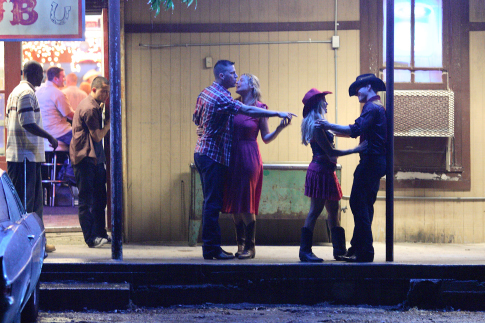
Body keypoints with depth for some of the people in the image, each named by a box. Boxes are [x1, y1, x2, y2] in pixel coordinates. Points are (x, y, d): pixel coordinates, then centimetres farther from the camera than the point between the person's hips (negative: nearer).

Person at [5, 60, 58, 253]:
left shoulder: (15, 92, 19)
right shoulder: (27, 93, -12)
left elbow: (8, 122, 22)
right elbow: (27, 123, -22)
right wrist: (49, 137, -13)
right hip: (25, 155, -10)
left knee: (35, 202, 13)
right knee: (24, 201, -7)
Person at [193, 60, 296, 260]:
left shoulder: (205, 93, 13)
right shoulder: (221, 97, -17)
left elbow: (196, 118, 24)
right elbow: (247, 110, -26)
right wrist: (277, 113, -26)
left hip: (202, 152, 10)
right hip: (213, 155, -10)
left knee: (211, 202, 13)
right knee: (213, 203, -7)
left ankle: (209, 246, 16)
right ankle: (211, 249, -5)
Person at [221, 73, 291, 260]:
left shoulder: (260, 108, -2)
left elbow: (266, 138, 0)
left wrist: (280, 128, -14)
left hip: (249, 158, -5)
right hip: (232, 157, 5)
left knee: (246, 205, -5)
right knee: (234, 205, 6)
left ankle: (250, 247, 3)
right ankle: (241, 245, 15)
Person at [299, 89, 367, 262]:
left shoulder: (319, 123, 15)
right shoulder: (317, 125, -16)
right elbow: (330, 151, -18)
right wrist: (355, 150, -17)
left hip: (326, 171, 10)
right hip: (320, 170, -10)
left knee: (333, 211, 12)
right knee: (315, 210, -8)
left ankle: (339, 250, 17)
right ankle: (305, 251, -5)